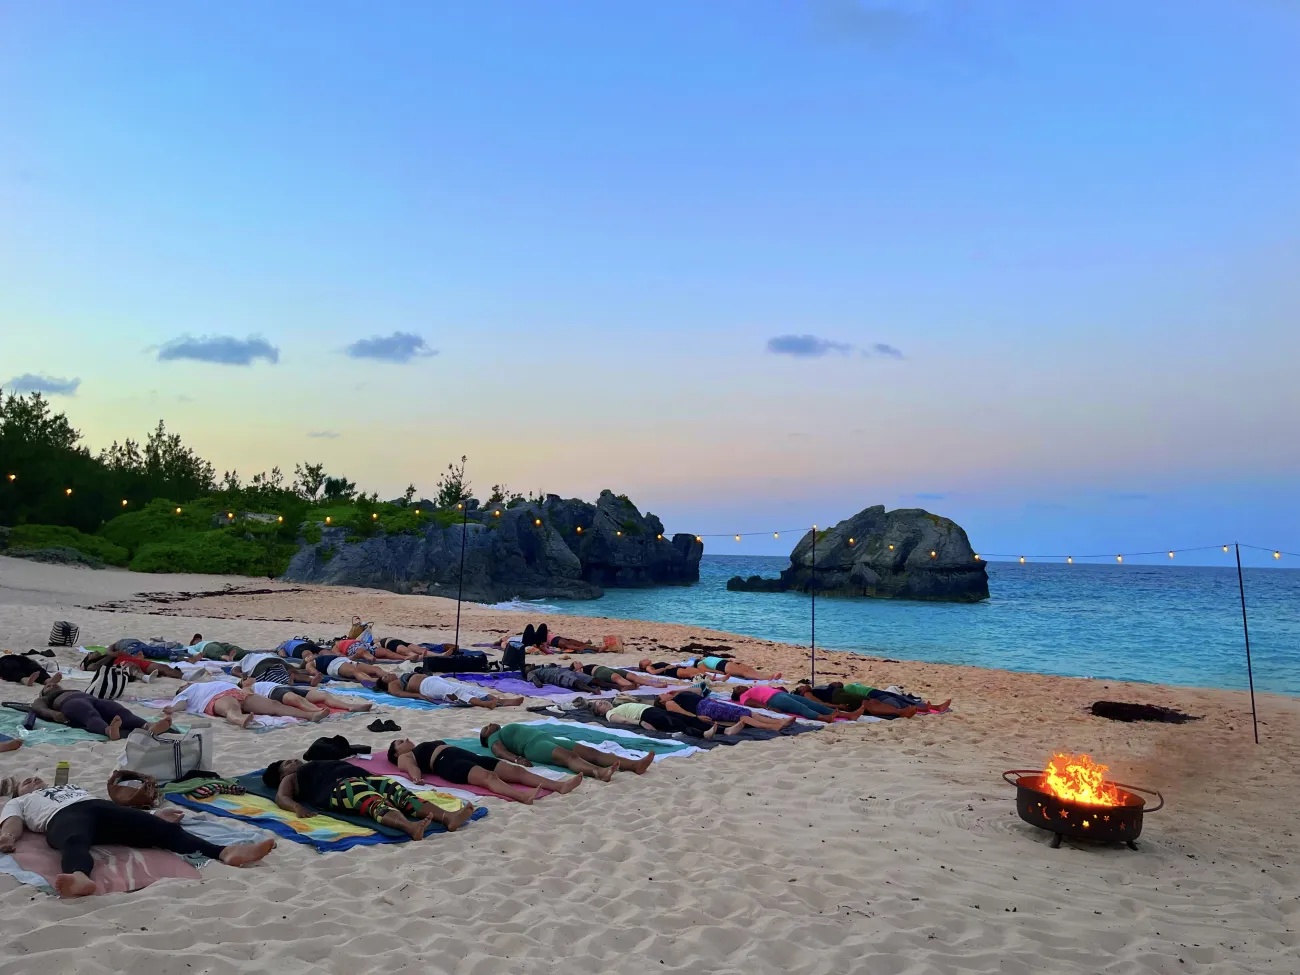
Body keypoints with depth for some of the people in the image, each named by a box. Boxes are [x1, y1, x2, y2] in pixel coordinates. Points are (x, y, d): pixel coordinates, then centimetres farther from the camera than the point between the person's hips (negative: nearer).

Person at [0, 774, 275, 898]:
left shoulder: (73, 787, 44)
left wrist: (151, 818, 18)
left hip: (99, 806, 3)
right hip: (63, 816, -3)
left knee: (165, 828, -24)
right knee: (74, 842, -42)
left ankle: (224, 852, -48)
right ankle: (78, 878, -78)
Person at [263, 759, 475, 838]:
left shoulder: (320, 766, 43)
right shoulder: (291, 779, 26)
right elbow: (281, 797, 7)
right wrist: (297, 807, -15)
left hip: (363, 778, 6)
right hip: (339, 786, -6)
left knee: (400, 792, -23)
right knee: (376, 802, -36)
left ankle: (447, 817, -48)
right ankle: (409, 826, -67)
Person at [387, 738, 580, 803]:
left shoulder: (426, 747, 39)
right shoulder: (405, 757, 18)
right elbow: (411, 767, -5)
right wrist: (417, 777, -29)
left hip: (469, 756, 7)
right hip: (448, 763, -7)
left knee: (516, 770, -15)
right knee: (488, 776, -36)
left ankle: (559, 785, -33)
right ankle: (523, 796, -63)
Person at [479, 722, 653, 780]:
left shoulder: (513, 729, 40)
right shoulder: (495, 737, 18)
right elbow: (500, 752, -3)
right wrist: (517, 758, -22)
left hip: (549, 738, 7)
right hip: (533, 745, -7)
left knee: (592, 752, -15)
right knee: (569, 756, -36)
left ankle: (635, 764, -33)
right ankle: (599, 772, -66)